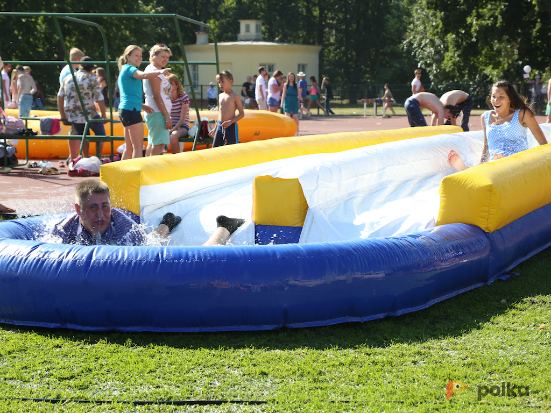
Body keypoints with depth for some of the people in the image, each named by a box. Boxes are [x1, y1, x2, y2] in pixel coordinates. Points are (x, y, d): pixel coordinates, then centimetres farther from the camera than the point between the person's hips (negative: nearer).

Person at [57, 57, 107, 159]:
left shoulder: (67, 78, 11)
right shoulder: (92, 79, -4)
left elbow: (60, 97, 9)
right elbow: (99, 99, -8)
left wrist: (63, 116, 14)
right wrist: (103, 115, 3)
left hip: (72, 115, 5)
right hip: (89, 114, -5)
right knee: (100, 133, 14)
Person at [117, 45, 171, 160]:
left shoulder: (124, 70, 23)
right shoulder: (129, 69, -7)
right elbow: (144, 75, -30)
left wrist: (141, 105, 15)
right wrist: (160, 72, -42)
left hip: (124, 110, 10)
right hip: (131, 110, -10)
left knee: (129, 147, 13)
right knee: (138, 146, -13)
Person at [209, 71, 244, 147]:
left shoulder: (234, 96, -7)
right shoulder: (221, 96, 12)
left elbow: (241, 114, -8)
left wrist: (230, 121, -20)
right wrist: (215, 128, 19)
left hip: (231, 126, -6)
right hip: (220, 126, 6)